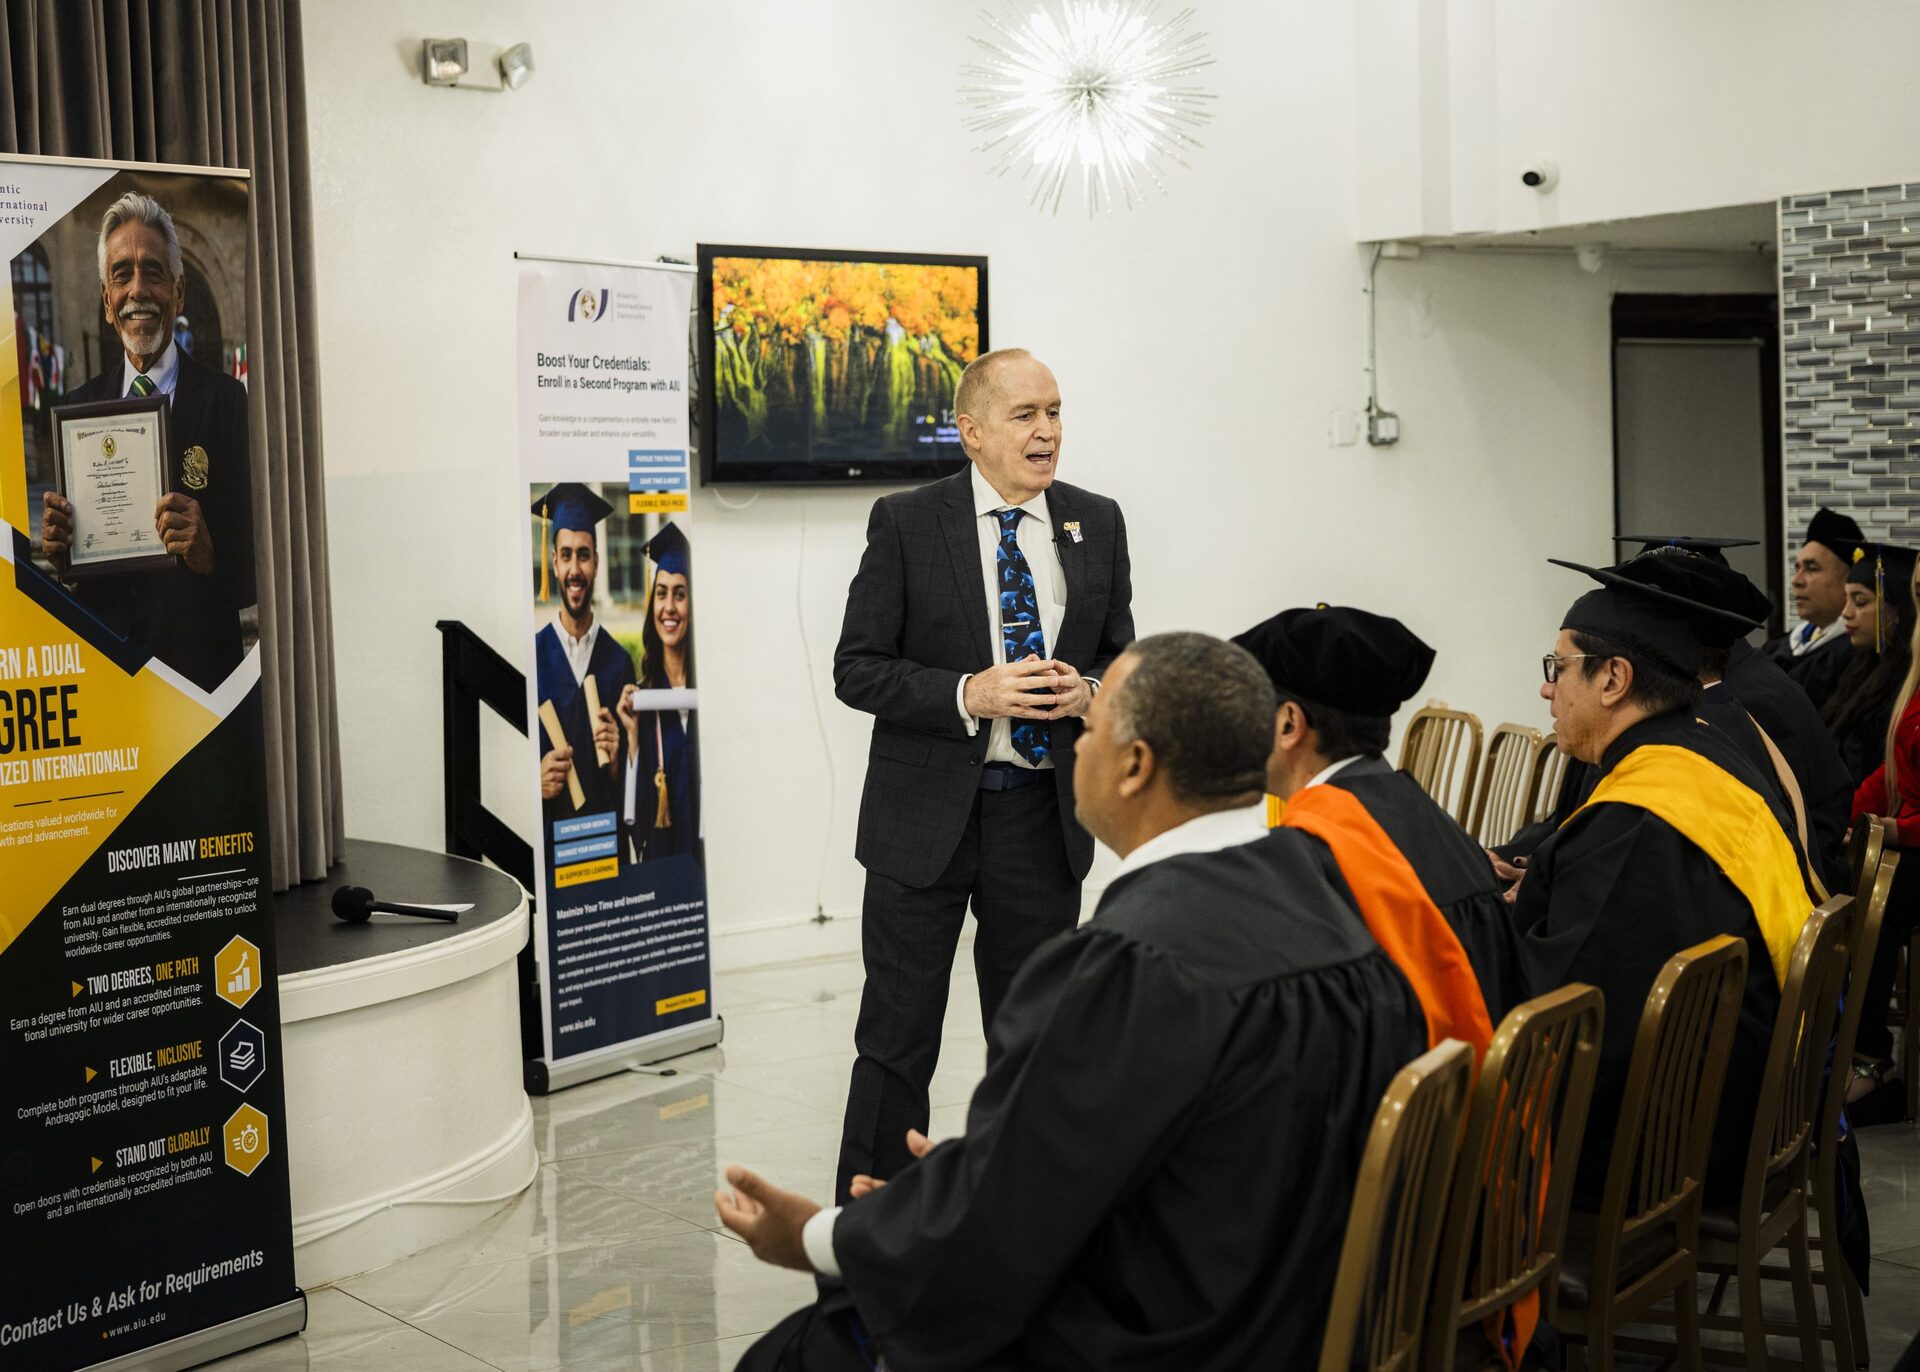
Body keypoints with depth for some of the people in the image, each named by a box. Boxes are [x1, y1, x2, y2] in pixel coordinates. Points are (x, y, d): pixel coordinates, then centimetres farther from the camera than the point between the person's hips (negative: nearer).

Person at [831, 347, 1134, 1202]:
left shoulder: (1096, 523, 5)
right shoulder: (906, 523, -6)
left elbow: (1121, 656, 13)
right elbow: (857, 669, -7)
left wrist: (1086, 691, -10)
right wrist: (969, 695, -20)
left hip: (1045, 815, 3)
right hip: (927, 815, -3)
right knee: (898, 1040, 4)